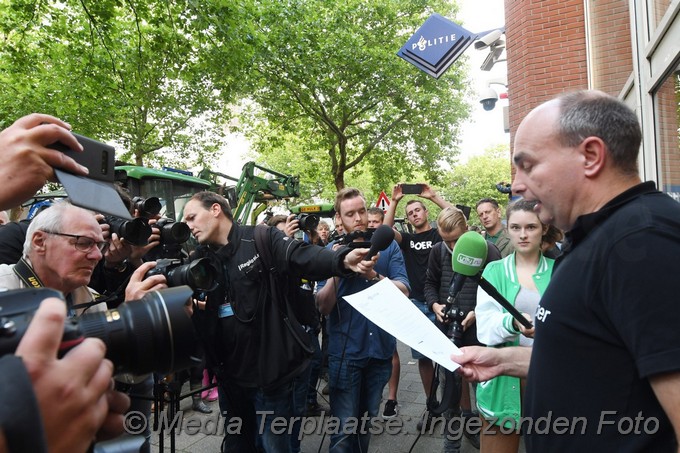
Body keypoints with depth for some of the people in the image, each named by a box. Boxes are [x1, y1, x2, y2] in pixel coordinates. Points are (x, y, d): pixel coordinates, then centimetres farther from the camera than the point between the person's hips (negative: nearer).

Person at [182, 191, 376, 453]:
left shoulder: (262, 240, -10)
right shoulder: (199, 260, 6)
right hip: (229, 375, 6)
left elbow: (304, 257, -25)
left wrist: (343, 261, -43)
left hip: (268, 370, -5)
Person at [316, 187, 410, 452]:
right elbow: (323, 307, -9)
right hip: (345, 351, -2)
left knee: (369, 419, 21)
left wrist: (373, 275, -28)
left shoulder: (388, 246, -1)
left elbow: (403, 291, -11)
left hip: (380, 348, 2)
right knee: (344, 429, 2)